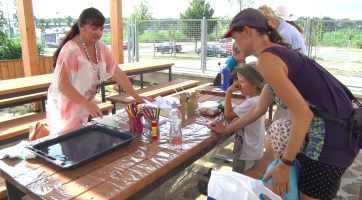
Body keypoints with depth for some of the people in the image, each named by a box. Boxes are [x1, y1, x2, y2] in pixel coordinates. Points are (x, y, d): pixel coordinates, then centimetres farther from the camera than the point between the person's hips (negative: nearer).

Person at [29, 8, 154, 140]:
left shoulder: (101, 48, -2)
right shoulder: (71, 50, -23)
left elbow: (118, 74, -2)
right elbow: (63, 85, -29)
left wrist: (137, 97, -7)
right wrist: (87, 104, -41)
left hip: (82, 108, 7)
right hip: (65, 107, -7)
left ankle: (45, 130, 35)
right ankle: (40, 132, 24)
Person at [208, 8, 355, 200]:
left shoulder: (266, 59, -18)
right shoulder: (279, 53, 13)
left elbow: (303, 114, -24)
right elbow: (259, 109, 21)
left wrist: (285, 164, -15)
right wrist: (227, 129, 29)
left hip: (331, 135, -9)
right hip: (334, 129, 9)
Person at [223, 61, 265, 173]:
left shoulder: (251, 103, -27)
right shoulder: (258, 99, 4)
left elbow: (228, 115, -21)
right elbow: (235, 113, 9)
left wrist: (229, 92, -17)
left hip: (247, 155, -9)